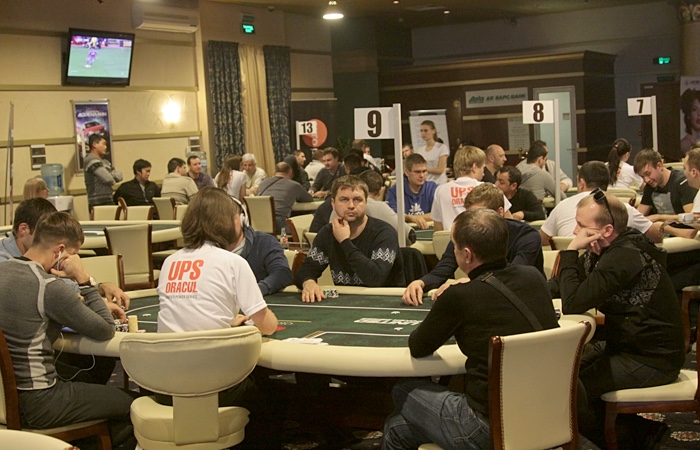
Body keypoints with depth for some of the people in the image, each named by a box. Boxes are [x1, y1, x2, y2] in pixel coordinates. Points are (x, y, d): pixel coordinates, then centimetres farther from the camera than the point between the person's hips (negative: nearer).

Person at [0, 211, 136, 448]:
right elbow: (106, 330, -14)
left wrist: (78, 303, 7)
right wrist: (84, 279, -12)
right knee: (130, 405, 4)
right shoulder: (49, 288, -22)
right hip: (35, 405, -9)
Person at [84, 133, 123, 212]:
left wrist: (111, 175, -5)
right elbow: (108, 179, -15)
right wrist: (113, 177, 7)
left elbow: (120, 176, 14)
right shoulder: (91, 160, -8)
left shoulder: (105, 161, 20)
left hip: (108, 201, 9)